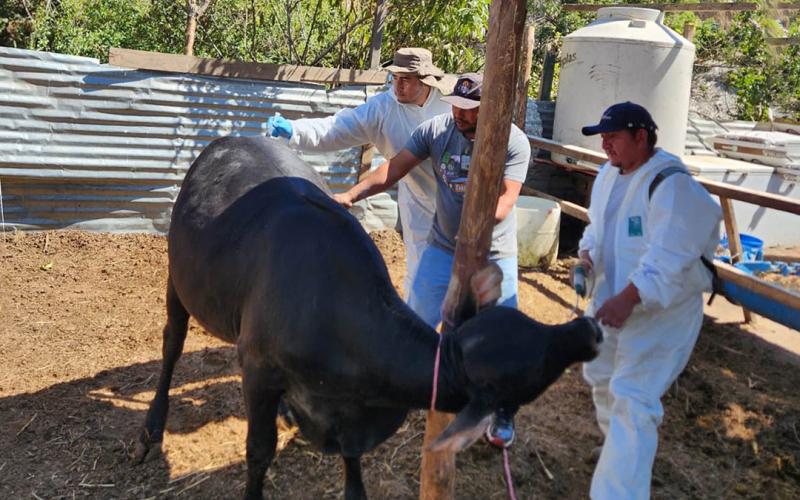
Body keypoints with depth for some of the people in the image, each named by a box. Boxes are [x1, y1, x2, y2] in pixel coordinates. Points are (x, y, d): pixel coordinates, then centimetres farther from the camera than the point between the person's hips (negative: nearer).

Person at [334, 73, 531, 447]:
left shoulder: (514, 142, -16)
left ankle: (503, 414, 24)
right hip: (443, 248, 2)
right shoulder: (436, 129, -10)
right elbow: (395, 167, -11)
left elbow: (507, 198, -25)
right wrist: (352, 194, -24)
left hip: (494, 255, -2)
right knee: (416, 321, 9)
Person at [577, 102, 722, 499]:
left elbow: (668, 257, -30)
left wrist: (628, 299, -35)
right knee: (600, 375, 24)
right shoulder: (608, 174, 5)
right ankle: (619, 447, 50)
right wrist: (587, 252, -2)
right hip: (610, 298, 10)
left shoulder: (670, 184, -24)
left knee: (633, 400, -13)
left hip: (660, 309, -9)